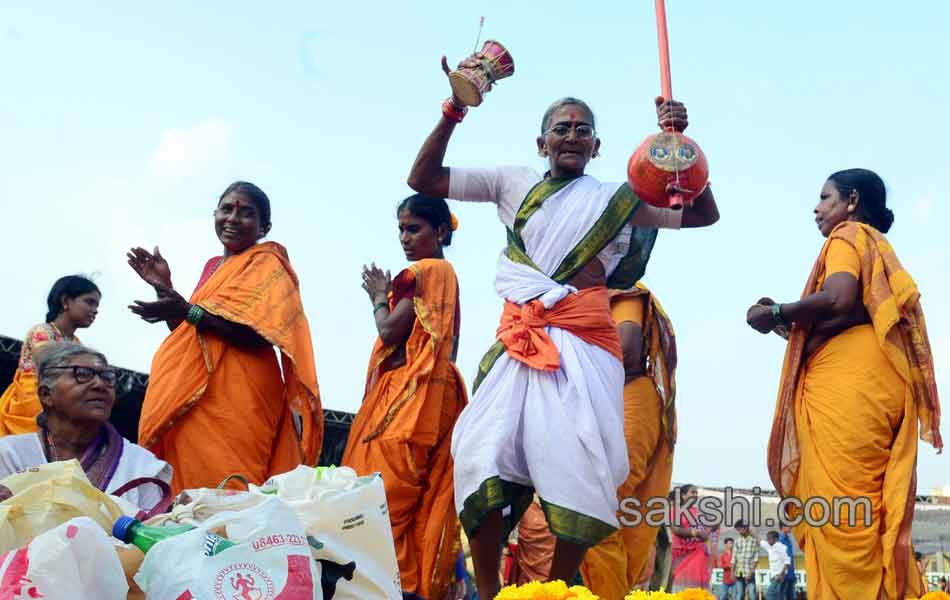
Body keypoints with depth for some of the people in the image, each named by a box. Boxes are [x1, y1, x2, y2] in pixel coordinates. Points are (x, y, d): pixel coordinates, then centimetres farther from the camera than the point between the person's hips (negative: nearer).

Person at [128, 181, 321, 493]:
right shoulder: (213, 266, 21)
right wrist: (165, 287, 13)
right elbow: (187, 333, 25)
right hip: (194, 395, 8)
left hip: (235, 395, -7)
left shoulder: (267, 263, -2)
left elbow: (258, 336, -17)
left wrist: (188, 310, -20)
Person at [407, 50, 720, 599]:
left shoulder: (618, 199, 15)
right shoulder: (513, 184, 17)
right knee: (488, 456, -9)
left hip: (583, 337, 0)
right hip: (519, 334, 1)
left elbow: (703, 214, 10)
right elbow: (423, 180, 13)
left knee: (578, 466, -8)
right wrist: (455, 110, 2)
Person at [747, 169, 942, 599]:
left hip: (847, 384, -9)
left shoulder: (849, 234, 5)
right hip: (875, 385, 9)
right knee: (871, 518, 5)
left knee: (839, 512, -14)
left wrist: (775, 313, -3)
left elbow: (839, 300, -15)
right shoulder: (878, 248, 31)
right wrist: (788, 325, 21)